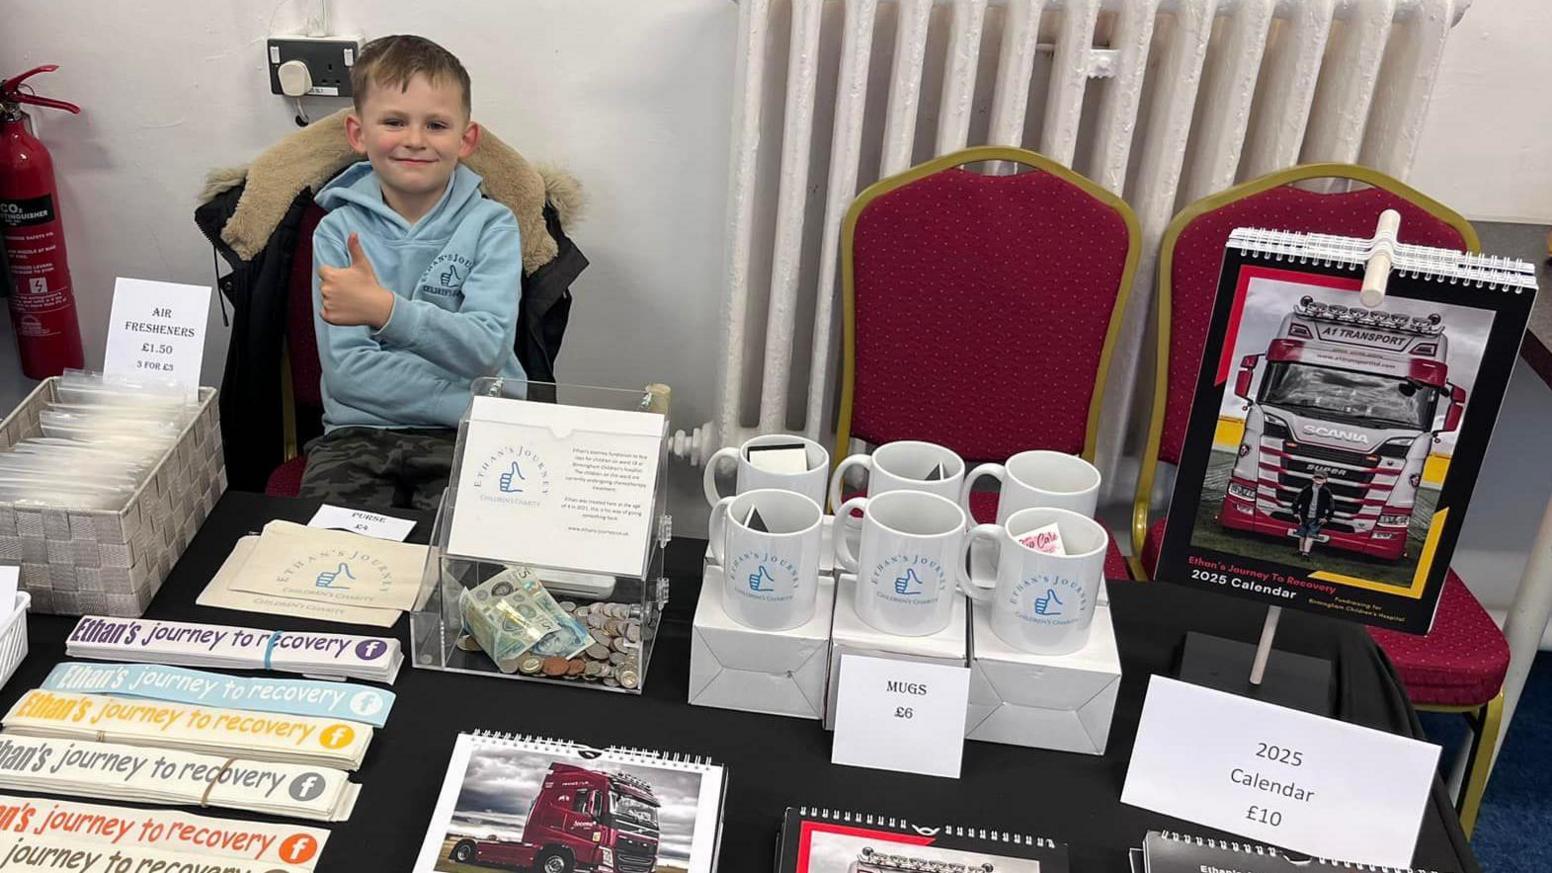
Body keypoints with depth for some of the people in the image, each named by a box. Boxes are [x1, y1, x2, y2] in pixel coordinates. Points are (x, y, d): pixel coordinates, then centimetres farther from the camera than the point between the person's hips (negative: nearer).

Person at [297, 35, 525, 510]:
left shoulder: (491, 225, 1)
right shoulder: (338, 230, 3)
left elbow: (486, 349, -13)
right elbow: (346, 370, -7)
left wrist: (385, 310, -29)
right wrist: (475, 404, -15)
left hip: (469, 437, -1)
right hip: (360, 432, 1)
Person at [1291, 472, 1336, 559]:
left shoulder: (1326, 492, -5)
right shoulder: (1307, 489, -4)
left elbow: (1332, 505, 3)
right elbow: (1296, 500, 5)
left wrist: (1327, 518, 1)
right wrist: (1296, 512, 4)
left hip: (1316, 519, -1)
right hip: (1304, 517, 1)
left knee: (1311, 535, -5)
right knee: (1302, 535, 11)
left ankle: (1306, 552, -5)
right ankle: (1301, 550, 25)